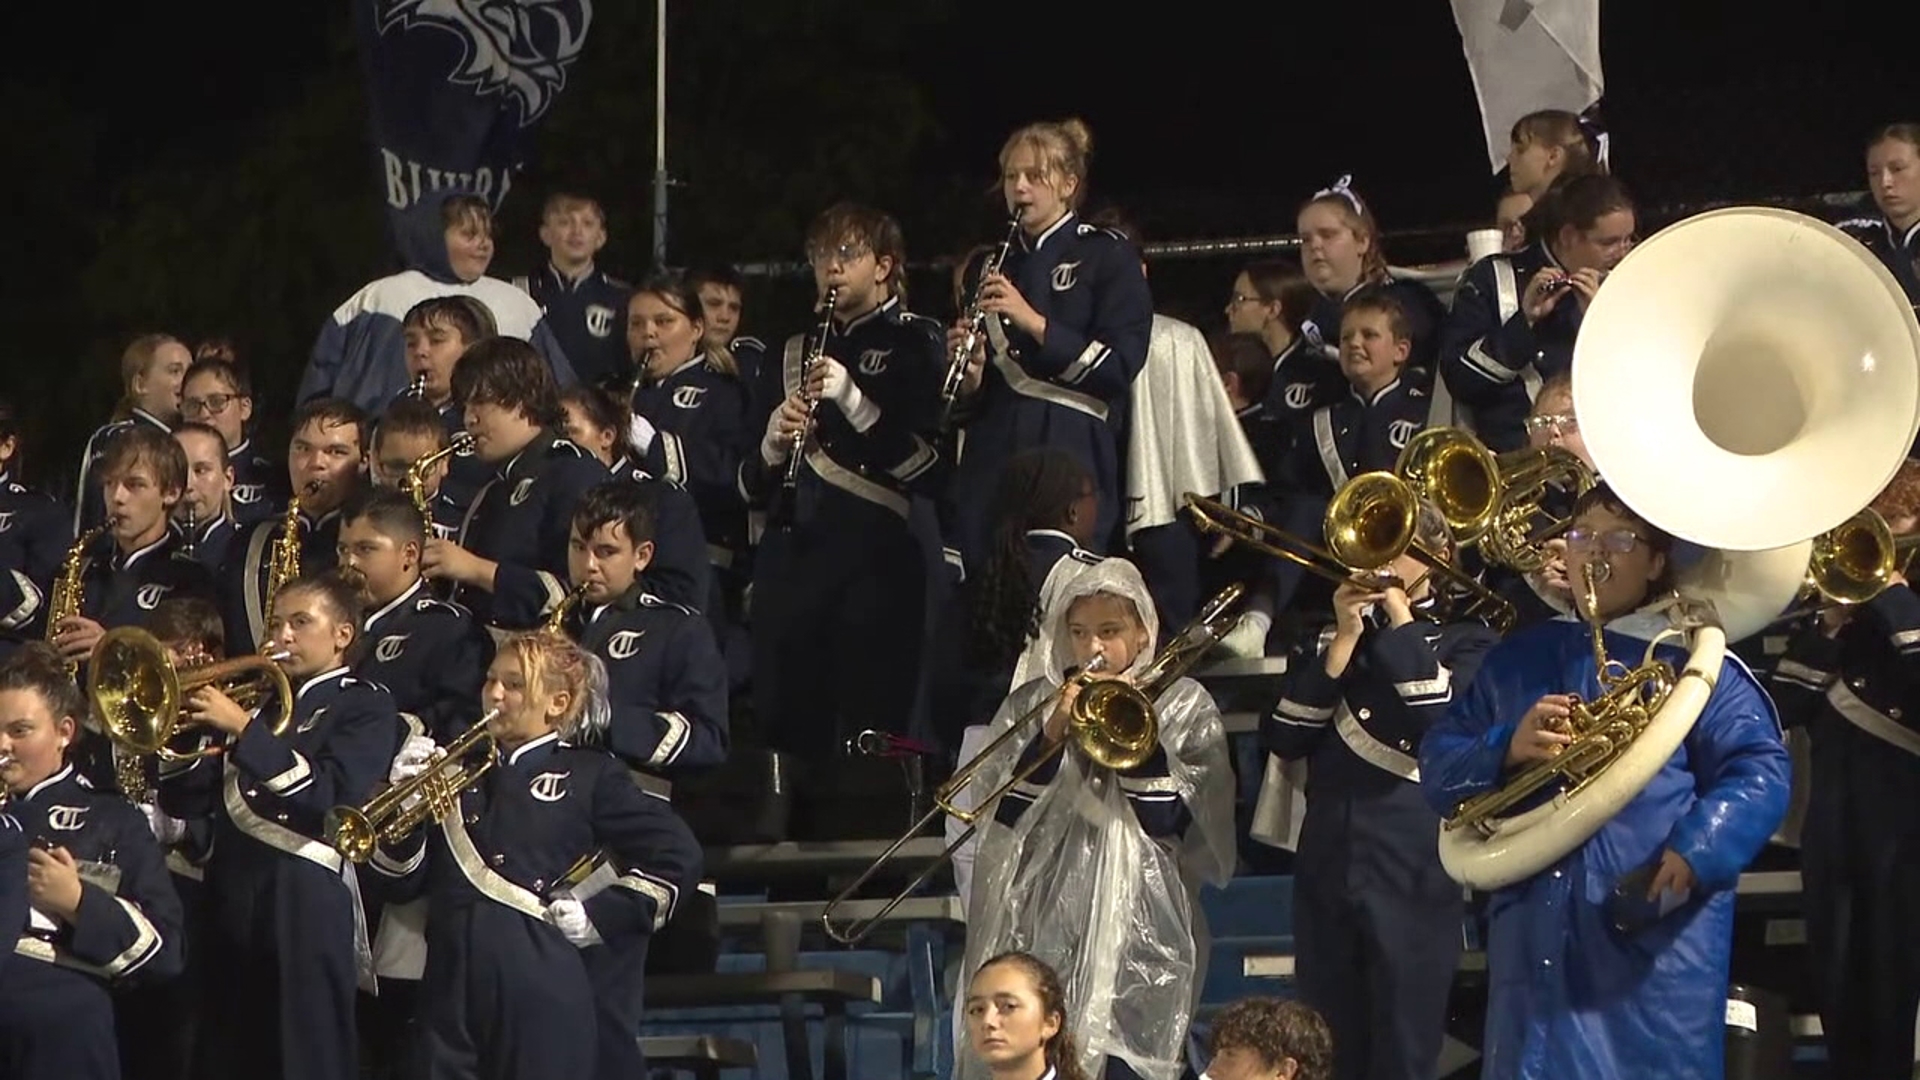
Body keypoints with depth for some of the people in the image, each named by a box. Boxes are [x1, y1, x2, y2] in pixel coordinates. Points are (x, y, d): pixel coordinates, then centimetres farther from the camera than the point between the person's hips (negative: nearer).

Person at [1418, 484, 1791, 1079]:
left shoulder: (1689, 658, 5)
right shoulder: (1516, 660, 19)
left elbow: (1758, 772, -6)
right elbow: (1439, 767, 13)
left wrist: (1691, 857, -21)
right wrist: (1507, 751, -8)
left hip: (1655, 939, -4)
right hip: (1535, 937, 4)